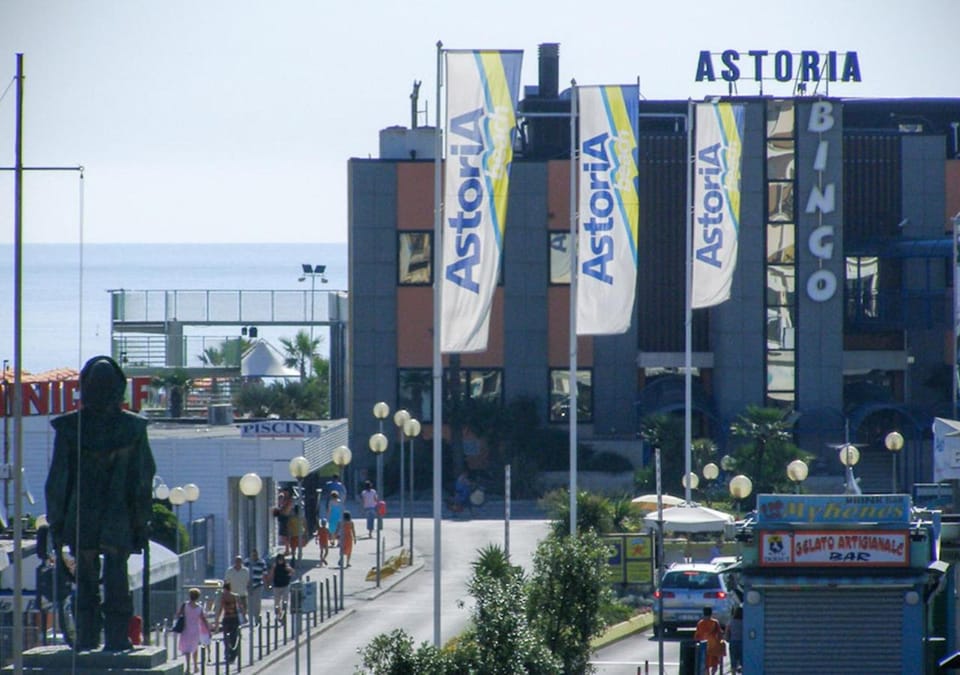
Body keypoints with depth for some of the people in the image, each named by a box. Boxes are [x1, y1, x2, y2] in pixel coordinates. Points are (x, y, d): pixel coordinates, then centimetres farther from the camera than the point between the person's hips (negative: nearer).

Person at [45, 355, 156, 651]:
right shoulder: (133, 428, -5)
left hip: (80, 519, 0)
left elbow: (58, 479, -3)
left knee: (85, 580, 10)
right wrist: (141, 523, 7)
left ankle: (86, 637, 9)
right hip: (119, 522, 0)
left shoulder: (69, 427, -7)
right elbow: (143, 479, -1)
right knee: (116, 580, 6)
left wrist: (56, 523, 5)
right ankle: (116, 638, 2)